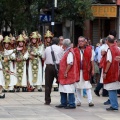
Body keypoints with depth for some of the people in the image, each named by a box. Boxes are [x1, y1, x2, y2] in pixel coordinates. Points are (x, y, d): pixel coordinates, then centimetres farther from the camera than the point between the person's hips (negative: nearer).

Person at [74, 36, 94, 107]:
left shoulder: (89, 49, 2)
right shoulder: (75, 50, 4)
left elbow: (92, 60, 6)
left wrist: (92, 69, 2)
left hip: (86, 70, -2)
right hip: (77, 70, 2)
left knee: (88, 86, -3)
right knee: (78, 87, 8)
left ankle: (90, 101, -4)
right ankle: (78, 101, 16)